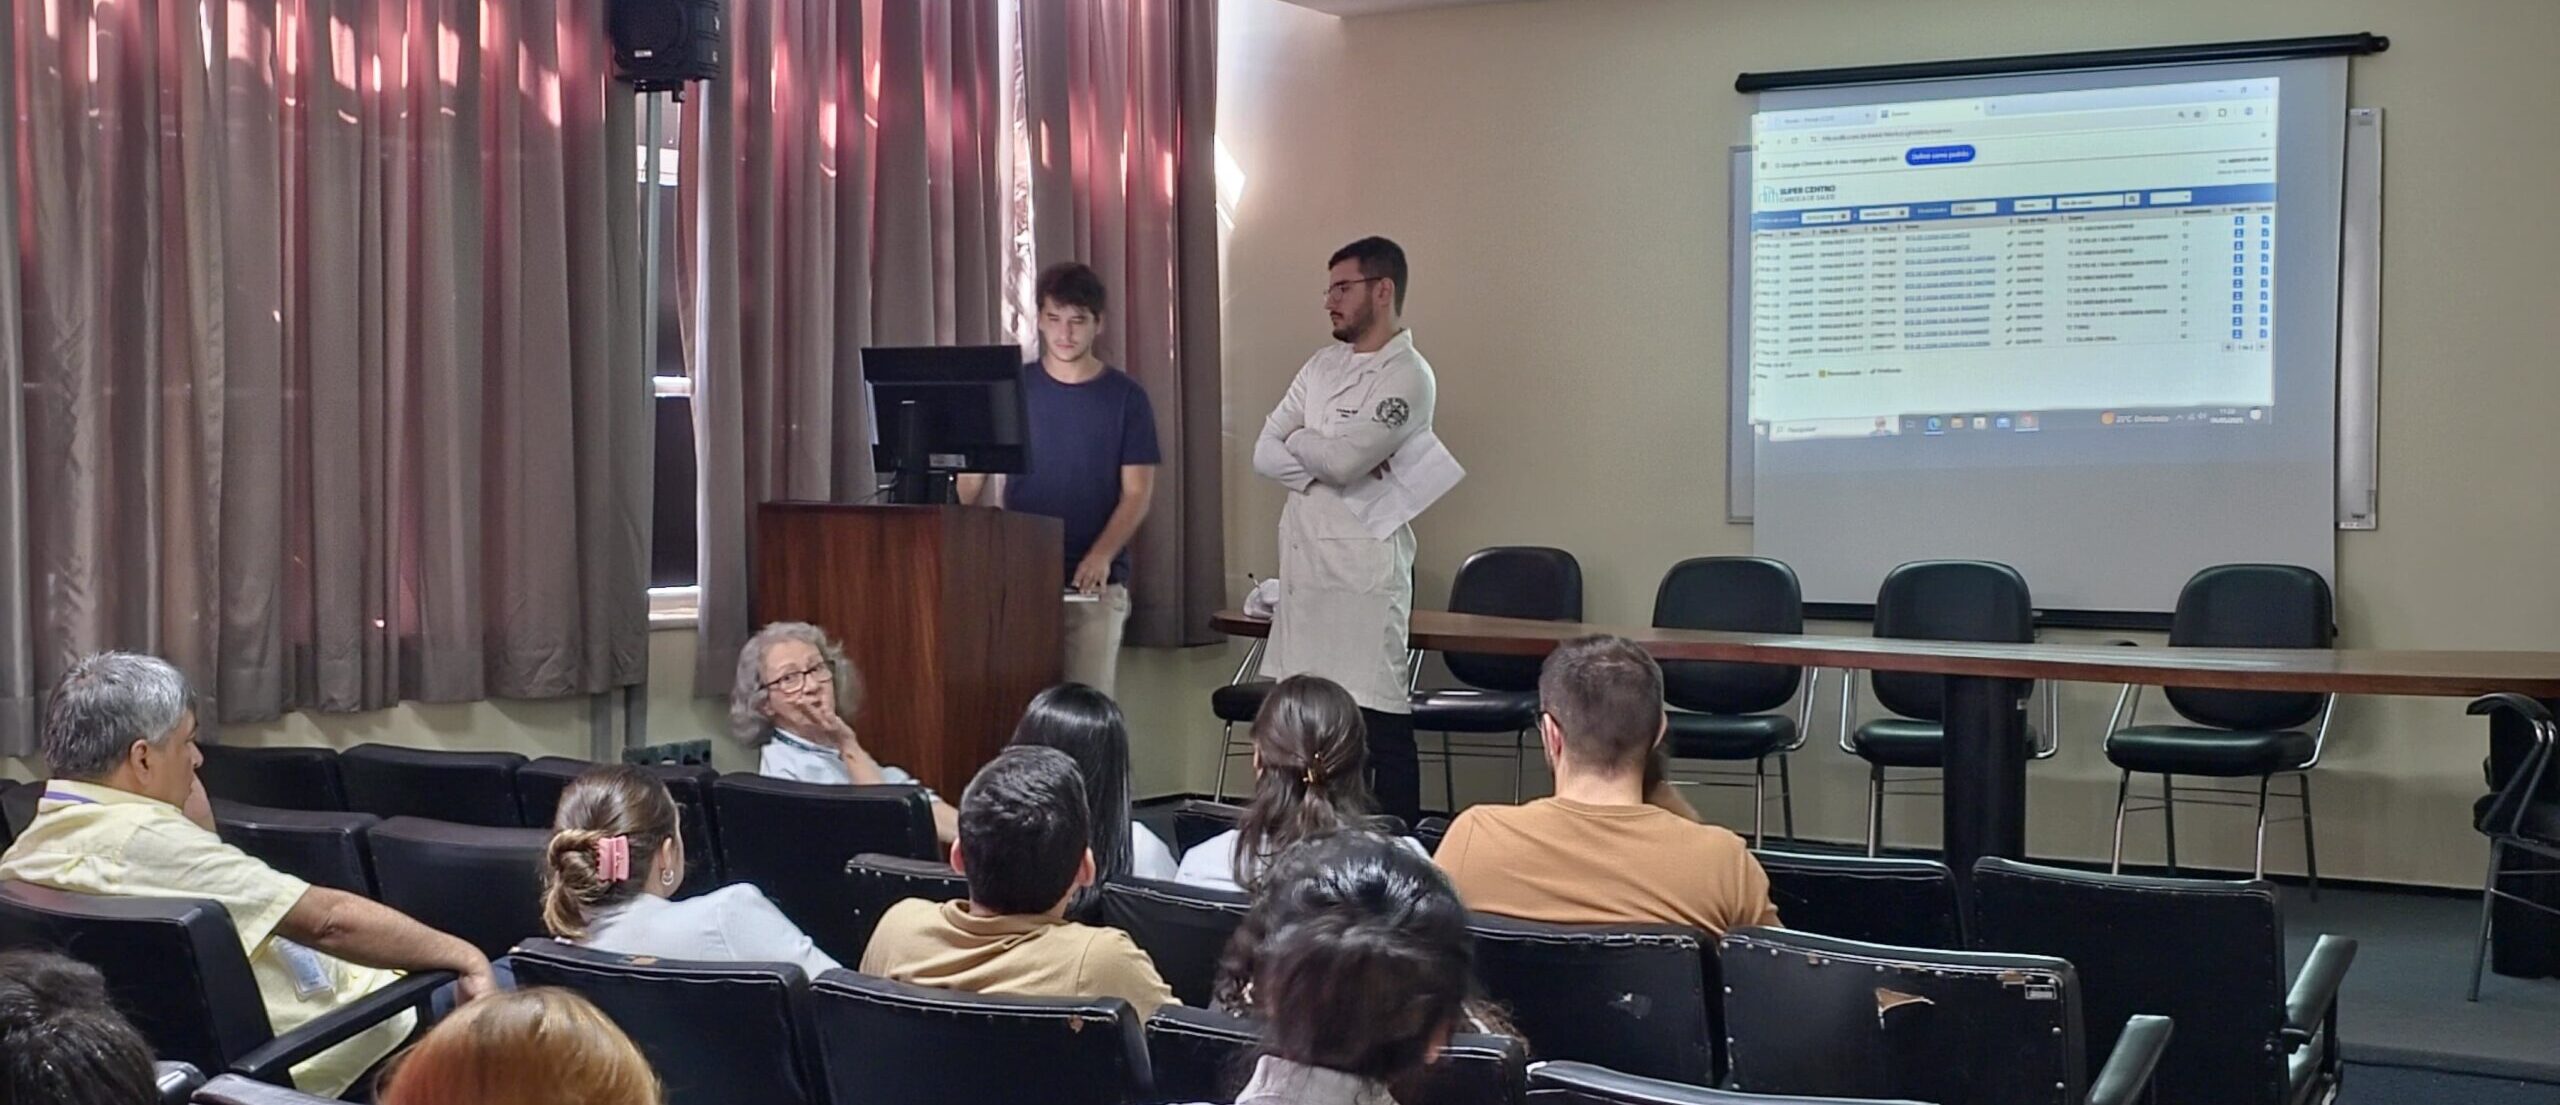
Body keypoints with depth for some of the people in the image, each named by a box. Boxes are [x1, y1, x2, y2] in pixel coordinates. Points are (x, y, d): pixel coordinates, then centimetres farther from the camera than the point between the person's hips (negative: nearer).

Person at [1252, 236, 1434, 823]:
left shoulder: (1407, 377, -8)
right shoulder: (1323, 364, 15)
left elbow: (1341, 458, -20)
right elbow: (1264, 455, 8)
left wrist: (1296, 440, 0)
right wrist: (1328, 458, -9)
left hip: (1364, 570, -7)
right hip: (1304, 565, 8)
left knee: (1381, 725, -5)